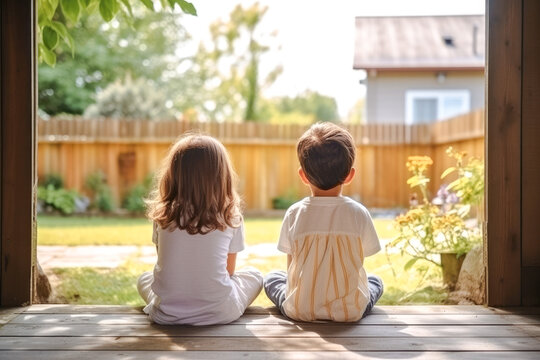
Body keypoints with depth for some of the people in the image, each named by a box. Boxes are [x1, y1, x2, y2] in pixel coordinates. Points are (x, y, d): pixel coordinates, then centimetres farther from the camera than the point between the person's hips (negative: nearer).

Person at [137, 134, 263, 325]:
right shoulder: (231, 217, -9)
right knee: (254, 275, 24)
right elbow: (229, 271, 2)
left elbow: (166, 263, 8)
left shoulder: (162, 215, -5)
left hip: (166, 315, 1)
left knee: (144, 278, 32)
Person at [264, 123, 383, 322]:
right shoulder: (358, 213, -10)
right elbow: (358, 264, -1)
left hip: (299, 311, 0)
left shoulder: (294, 213, -9)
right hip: (350, 311, 1)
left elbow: (291, 266, 0)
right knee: (375, 281, 30)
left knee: (271, 278, 27)